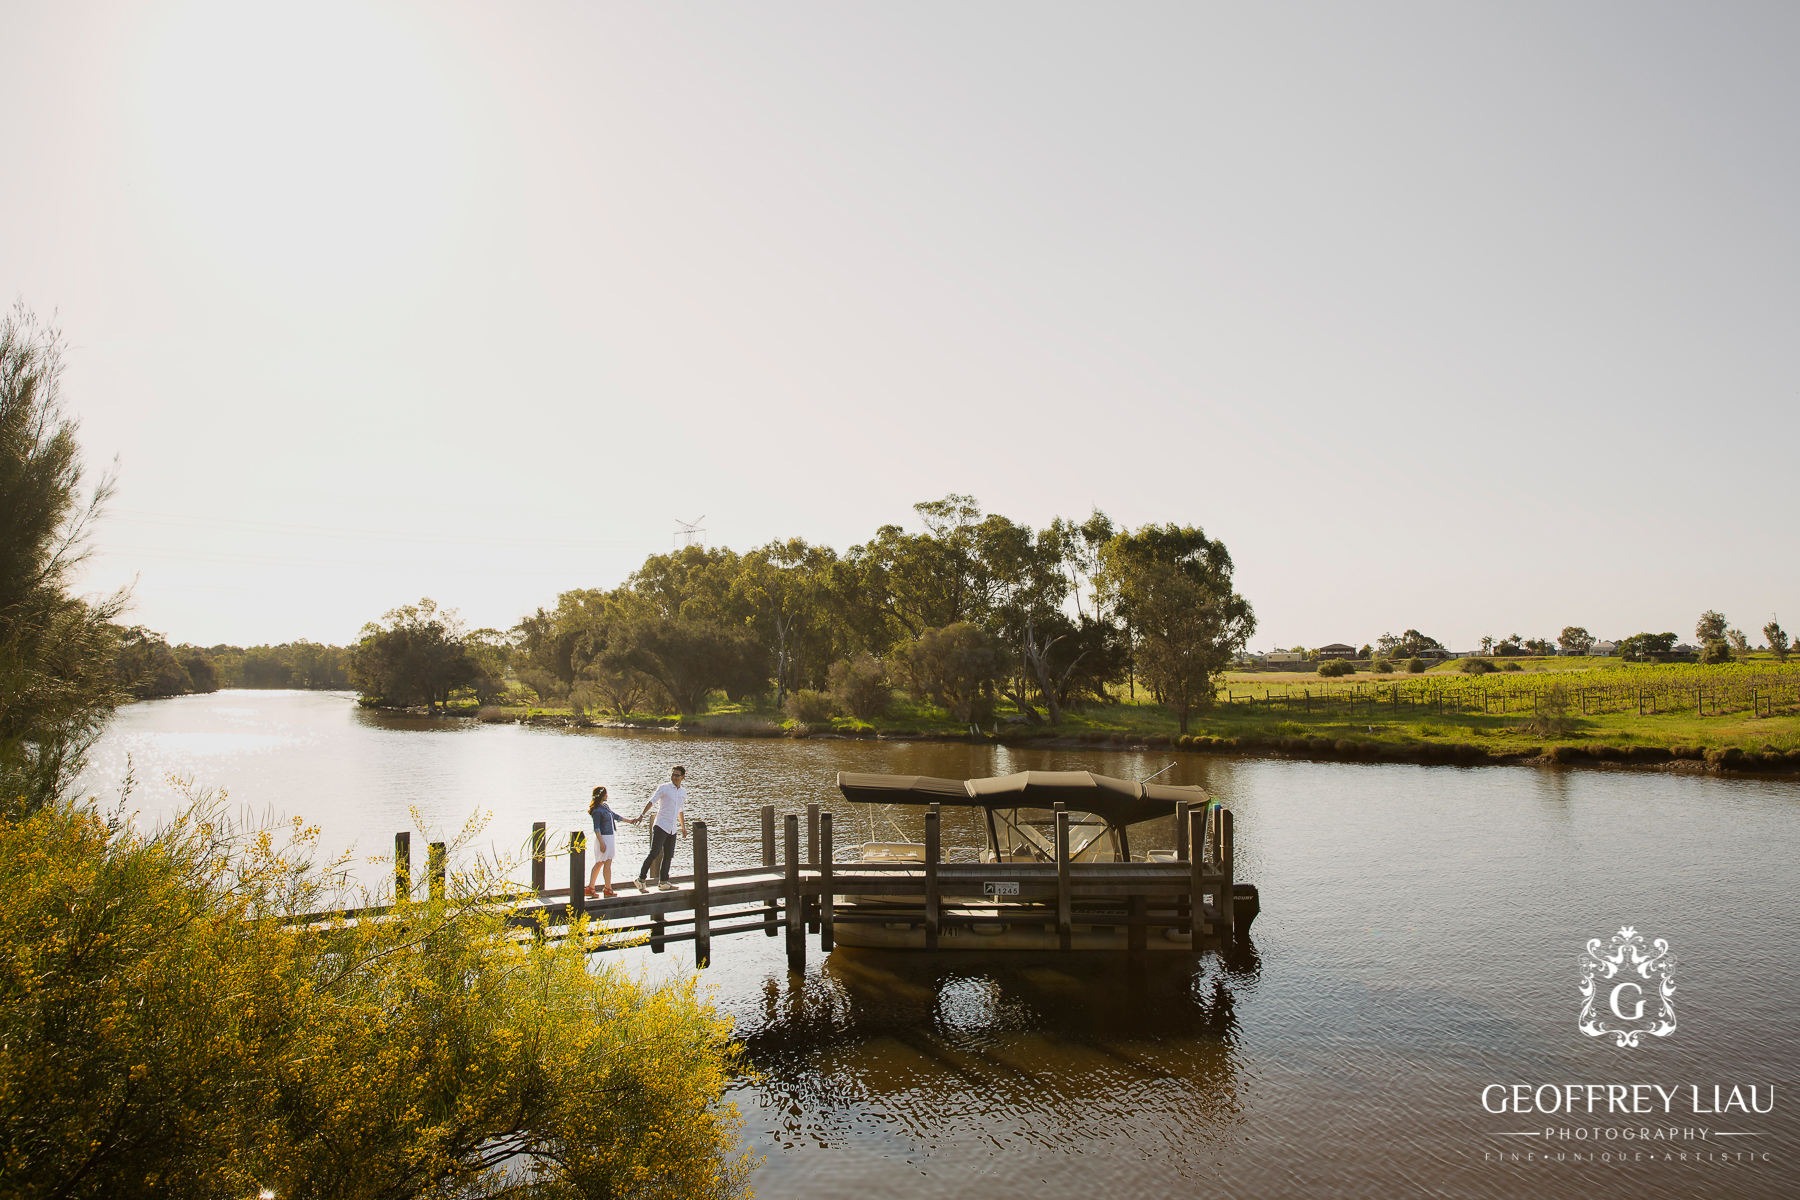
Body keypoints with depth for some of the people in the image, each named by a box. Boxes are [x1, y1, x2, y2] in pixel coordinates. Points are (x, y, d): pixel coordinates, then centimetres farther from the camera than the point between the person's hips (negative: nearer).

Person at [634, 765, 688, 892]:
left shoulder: (683, 792, 14)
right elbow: (652, 801, -9)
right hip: (661, 826, -6)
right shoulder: (664, 788, -3)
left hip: (672, 829, 6)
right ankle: (641, 879, -5)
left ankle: (663, 883, 16)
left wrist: (683, 827, 27)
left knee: (669, 856, 8)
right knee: (654, 853, -12)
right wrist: (642, 814, -22)